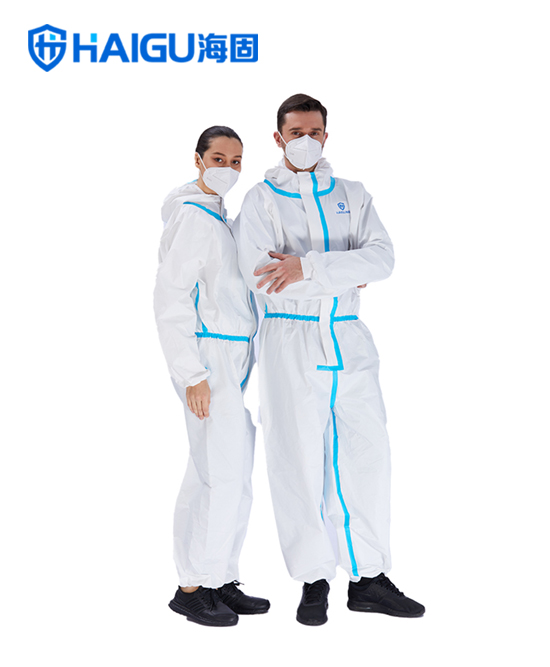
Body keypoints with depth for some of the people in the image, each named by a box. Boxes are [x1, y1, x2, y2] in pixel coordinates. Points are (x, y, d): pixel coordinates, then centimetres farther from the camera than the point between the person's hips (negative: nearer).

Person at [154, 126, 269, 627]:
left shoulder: (225, 218, 19)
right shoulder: (193, 217, -11)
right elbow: (170, 299, -17)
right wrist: (193, 375, -20)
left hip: (237, 360, 10)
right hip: (208, 359, -10)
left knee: (231, 474, 11)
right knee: (224, 477, -9)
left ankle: (222, 581, 19)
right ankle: (192, 588, 3)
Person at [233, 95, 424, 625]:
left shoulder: (353, 196, 12)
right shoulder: (261, 200, 2)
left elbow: (382, 258, -7)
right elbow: (262, 278, -13)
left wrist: (308, 267, -18)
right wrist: (340, 279, -9)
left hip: (349, 340, 3)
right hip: (291, 341, -3)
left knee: (367, 454, 4)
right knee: (300, 461, 1)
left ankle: (369, 577, 16)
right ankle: (313, 581, 14)